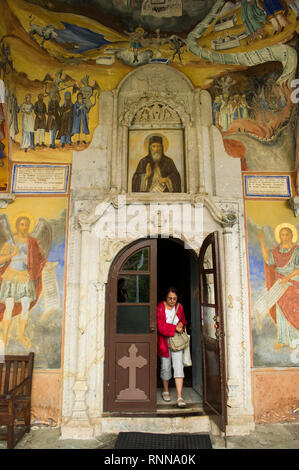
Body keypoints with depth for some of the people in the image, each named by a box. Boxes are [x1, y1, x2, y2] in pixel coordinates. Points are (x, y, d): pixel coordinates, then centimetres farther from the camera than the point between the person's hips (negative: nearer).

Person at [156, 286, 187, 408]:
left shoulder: (179, 307, 3)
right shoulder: (160, 308, -10)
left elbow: (183, 320, 18)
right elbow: (160, 326, -17)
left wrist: (182, 324, -4)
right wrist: (175, 328, -16)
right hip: (164, 342, -2)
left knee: (179, 366, -7)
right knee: (165, 367, 9)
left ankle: (179, 397, -3)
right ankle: (165, 391, 32)